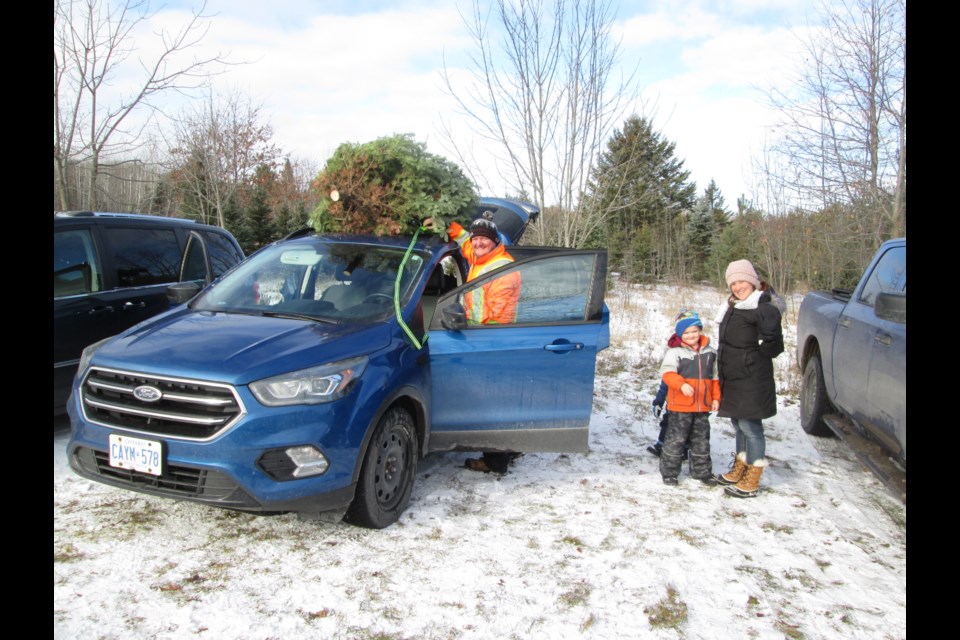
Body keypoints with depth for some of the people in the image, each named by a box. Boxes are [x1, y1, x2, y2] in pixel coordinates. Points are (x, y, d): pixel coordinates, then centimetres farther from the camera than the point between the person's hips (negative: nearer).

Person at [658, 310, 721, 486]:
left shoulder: (710, 352, 9)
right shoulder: (675, 352, -7)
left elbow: (715, 377, 14)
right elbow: (667, 372, -18)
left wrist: (716, 398, 10)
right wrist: (681, 384, -33)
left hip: (703, 406, 5)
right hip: (680, 406, -5)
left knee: (701, 440, 15)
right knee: (675, 439, 1)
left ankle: (702, 472, 28)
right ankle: (669, 472, 12)